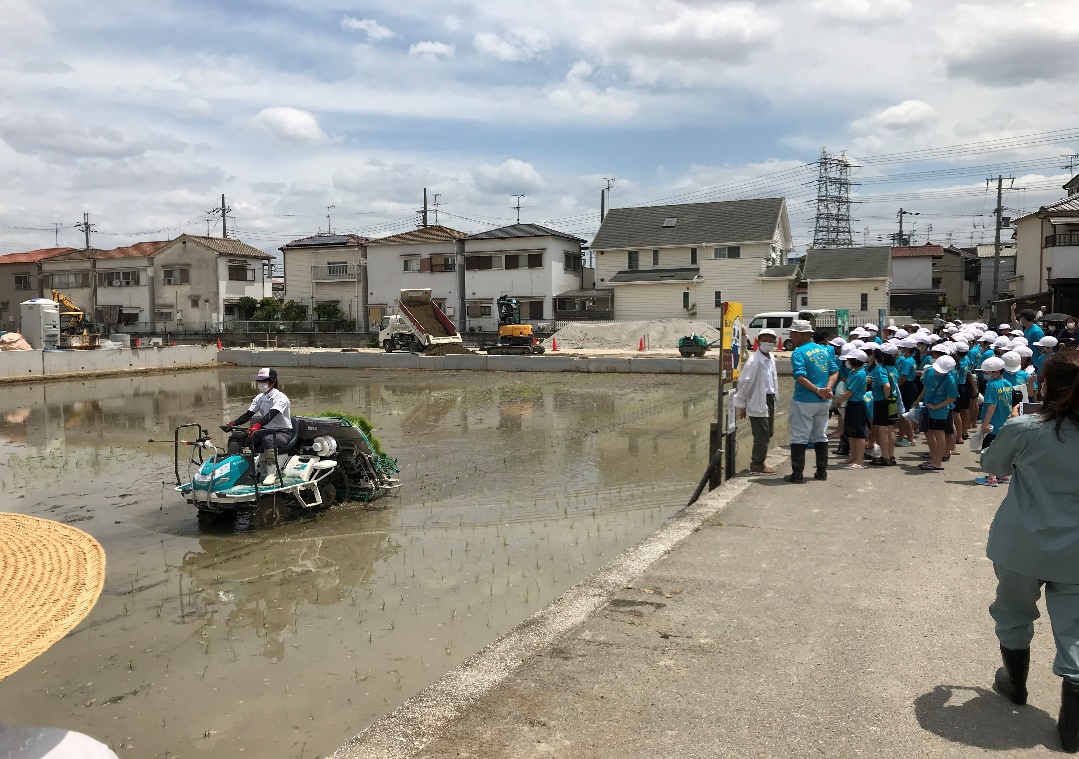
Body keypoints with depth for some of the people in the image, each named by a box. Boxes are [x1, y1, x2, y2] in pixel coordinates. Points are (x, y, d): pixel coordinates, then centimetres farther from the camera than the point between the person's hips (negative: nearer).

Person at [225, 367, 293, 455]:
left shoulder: (281, 398, -14)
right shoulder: (260, 398, 10)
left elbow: (271, 415, -30)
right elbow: (248, 415, 4)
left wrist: (257, 425, -48)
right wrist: (232, 424, -13)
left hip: (283, 432, -7)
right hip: (266, 430, 7)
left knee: (268, 439, -40)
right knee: (236, 437, -7)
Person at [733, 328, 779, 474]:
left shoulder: (771, 359, 9)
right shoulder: (754, 360, -17)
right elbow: (744, 382, -16)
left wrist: (774, 398, 18)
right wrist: (742, 405, -12)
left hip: (769, 400, 9)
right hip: (758, 402, -9)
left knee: (768, 433, 16)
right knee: (762, 435, -5)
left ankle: (757, 461, 29)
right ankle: (757, 465, 8)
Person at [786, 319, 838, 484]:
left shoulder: (798, 353, -12)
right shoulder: (825, 350, 9)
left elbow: (800, 377, -23)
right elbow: (835, 372, 5)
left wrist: (817, 390, -19)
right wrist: (827, 389, -7)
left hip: (803, 401, -6)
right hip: (824, 402, 6)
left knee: (799, 438, 0)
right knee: (821, 436, 16)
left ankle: (797, 474, 1)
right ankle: (822, 472, 21)